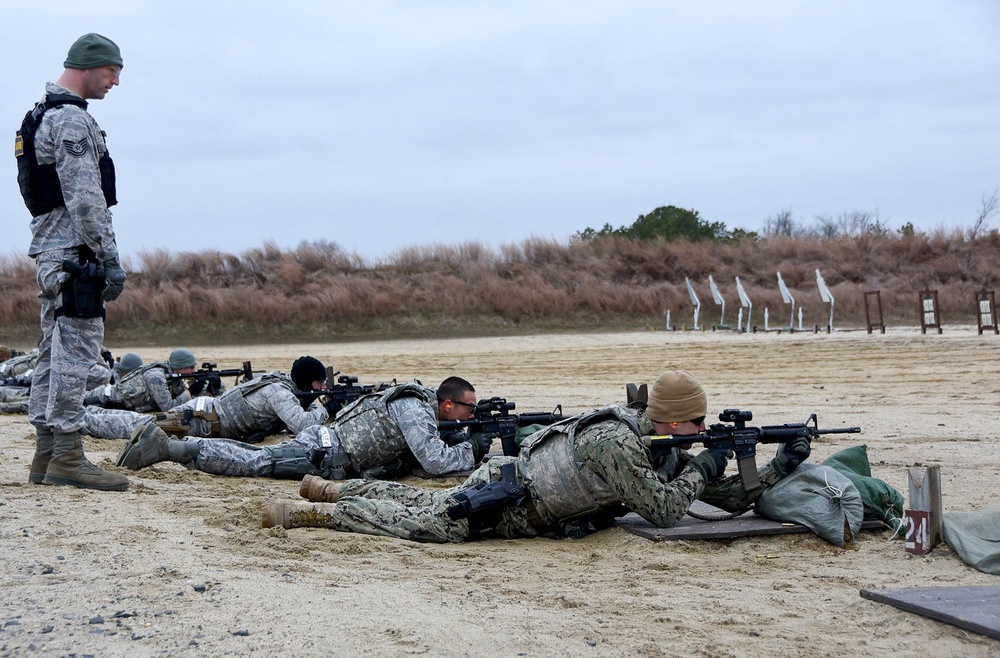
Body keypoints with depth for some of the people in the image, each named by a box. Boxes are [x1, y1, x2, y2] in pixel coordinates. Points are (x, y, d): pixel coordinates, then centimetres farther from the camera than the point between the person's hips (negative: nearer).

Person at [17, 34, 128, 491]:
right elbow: (85, 198, -20)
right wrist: (110, 258, -17)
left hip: (49, 251, 10)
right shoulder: (72, 119, -14)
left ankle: (46, 456, 14)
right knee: (76, 351, -9)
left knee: (54, 352, 11)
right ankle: (66, 457, -9)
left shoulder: (41, 116, 19)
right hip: (74, 252, -10)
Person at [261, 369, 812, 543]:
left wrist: (780, 467, -9)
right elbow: (663, 511, -33)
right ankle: (311, 511, -8)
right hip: (506, 490, -8)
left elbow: (732, 497, 3)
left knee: (422, 503, 18)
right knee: (430, 523, -17)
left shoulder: (671, 451, -2)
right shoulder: (616, 442, -29)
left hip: (524, 515, 8)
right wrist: (702, 468, -21)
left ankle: (332, 488, 29)